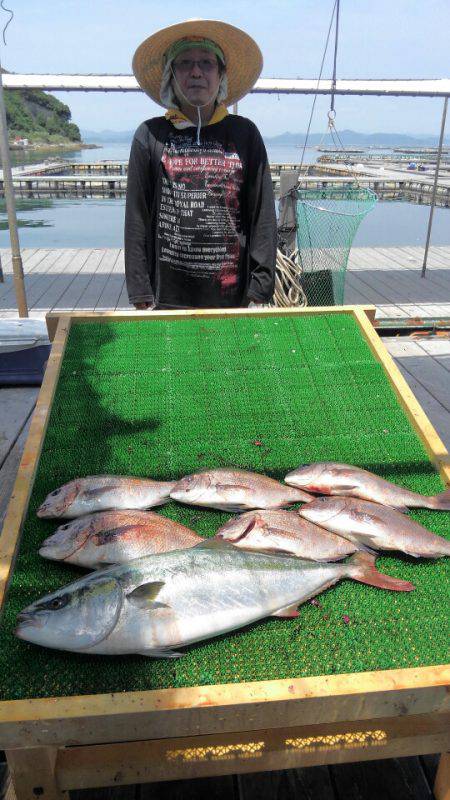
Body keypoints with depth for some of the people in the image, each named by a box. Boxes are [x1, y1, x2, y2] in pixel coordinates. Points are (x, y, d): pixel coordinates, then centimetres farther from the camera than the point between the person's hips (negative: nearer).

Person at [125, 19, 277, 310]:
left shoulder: (244, 134, 6)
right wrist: (141, 296, -1)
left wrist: (260, 290, -2)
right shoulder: (151, 136, 5)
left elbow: (263, 215, 4)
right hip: (168, 295, 0)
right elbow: (137, 219, 3)